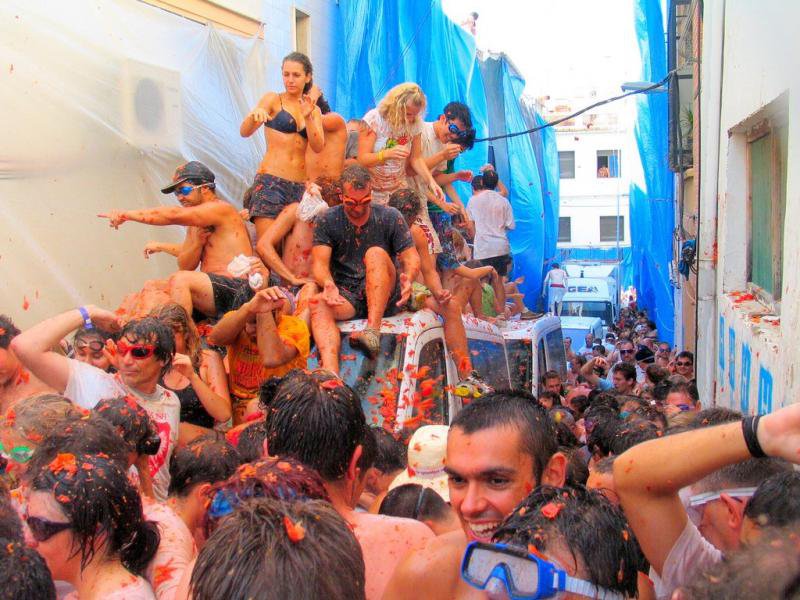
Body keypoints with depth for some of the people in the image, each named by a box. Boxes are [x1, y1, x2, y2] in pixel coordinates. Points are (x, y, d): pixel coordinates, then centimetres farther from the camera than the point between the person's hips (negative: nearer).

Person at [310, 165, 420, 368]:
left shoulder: (390, 217, 2)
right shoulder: (327, 222, 3)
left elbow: (412, 257, -2)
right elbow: (319, 263, -8)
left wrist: (408, 277, -27)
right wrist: (328, 283, -32)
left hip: (384, 298, 0)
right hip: (346, 297, 1)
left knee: (376, 253, -27)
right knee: (318, 304, -32)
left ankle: (373, 330, -40)